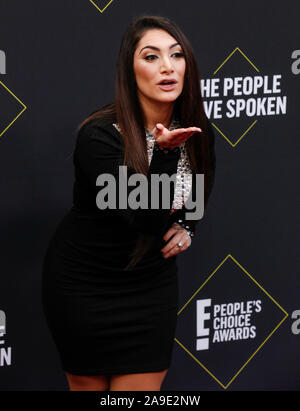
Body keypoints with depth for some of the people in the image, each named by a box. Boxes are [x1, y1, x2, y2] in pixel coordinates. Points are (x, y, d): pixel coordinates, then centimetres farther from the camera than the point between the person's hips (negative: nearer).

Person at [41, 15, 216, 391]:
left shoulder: (196, 132, -5)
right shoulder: (99, 135, -23)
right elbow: (143, 220, -28)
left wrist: (186, 227, 0)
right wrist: (165, 152, -38)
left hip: (152, 284, 4)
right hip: (84, 286, -4)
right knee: (88, 385, 9)